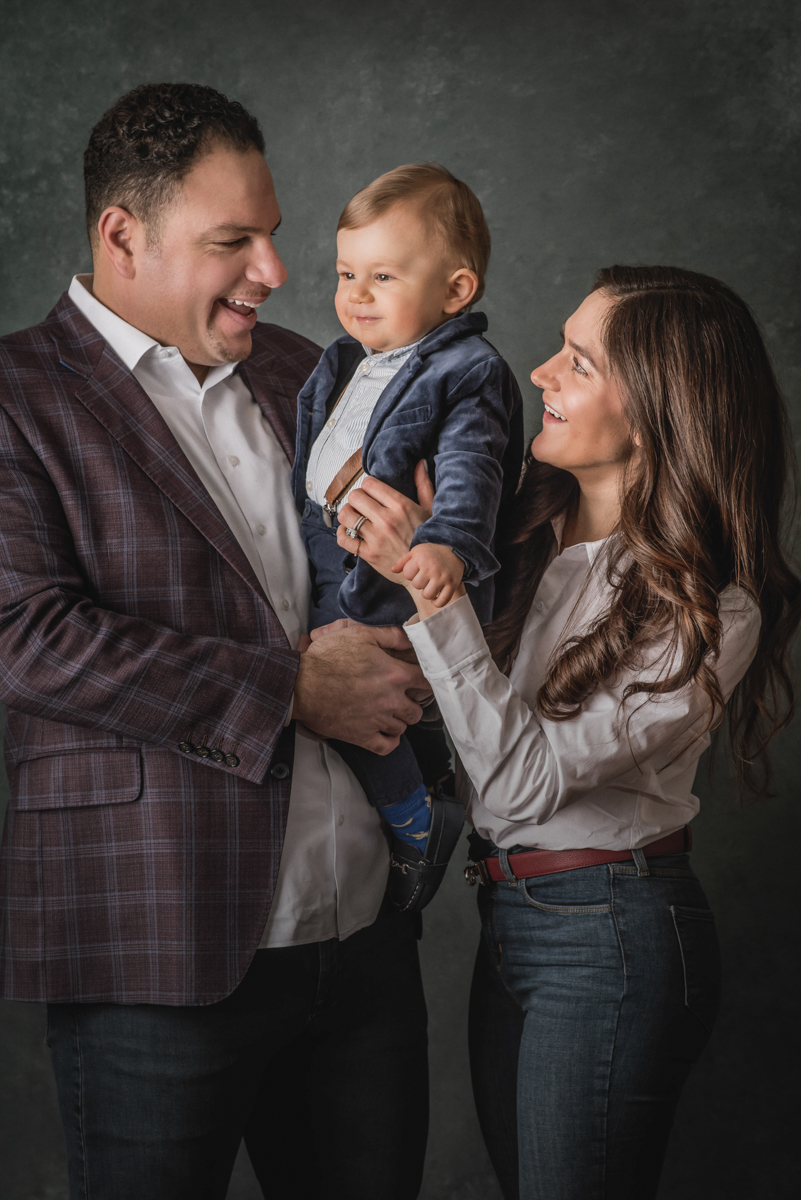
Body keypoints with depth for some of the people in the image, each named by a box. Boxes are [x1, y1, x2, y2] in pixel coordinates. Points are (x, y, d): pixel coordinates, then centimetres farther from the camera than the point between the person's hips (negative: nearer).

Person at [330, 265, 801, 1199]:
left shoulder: (708, 613, -19)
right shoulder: (534, 533, 2)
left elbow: (526, 776, -24)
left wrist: (426, 583, -28)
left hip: (610, 939, -7)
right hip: (508, 915, 7)